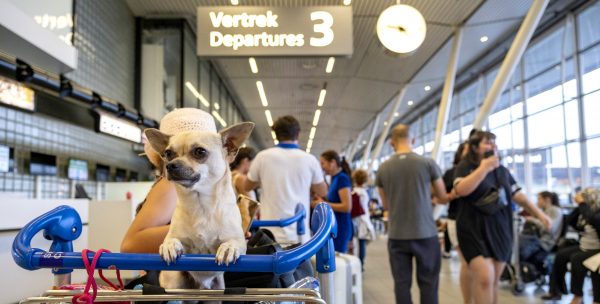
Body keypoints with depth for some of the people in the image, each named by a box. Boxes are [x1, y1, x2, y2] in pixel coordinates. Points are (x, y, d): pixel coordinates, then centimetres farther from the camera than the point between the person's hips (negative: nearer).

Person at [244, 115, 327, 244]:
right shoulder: (309, 159, -3)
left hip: (270, 234, 0)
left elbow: (247, 186, 13)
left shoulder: (263, 156, -3)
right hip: (299, 236, 0)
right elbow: (322, 191, 12)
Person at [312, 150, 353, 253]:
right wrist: (321, 200, 6)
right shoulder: (334, 179, 13)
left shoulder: (342, 178, -12)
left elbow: (347, 206, -20)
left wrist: (323, 204, -14)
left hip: (340, 227, -9)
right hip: (333, 226, 9)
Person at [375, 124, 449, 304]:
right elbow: (443, 198, 7)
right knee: (428, 283, 8)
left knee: (402, 283, 8)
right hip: (425, 234, -1)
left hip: (396, 236, 2)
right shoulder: (428, 163, -6)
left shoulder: (383, 168, 0)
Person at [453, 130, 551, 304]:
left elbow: (517, 194, 19)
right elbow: (461, 190, -22)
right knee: (485, 277, -17)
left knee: (494, 280, 9)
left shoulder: (502, 170, 13)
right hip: (475, 230, -6)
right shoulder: (465, 167, -4)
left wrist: (538, 213, 14)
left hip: (500, 230, 6)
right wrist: (484, 168, -19)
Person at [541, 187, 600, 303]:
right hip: (584, 247, 9)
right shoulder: (586, 211, 6)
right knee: (561, 255, -3)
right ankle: (556, 290, -1)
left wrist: (582, 203, -28)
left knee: (576, 258, -28)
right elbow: (570, 220, 4)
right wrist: (579, 206, -5)